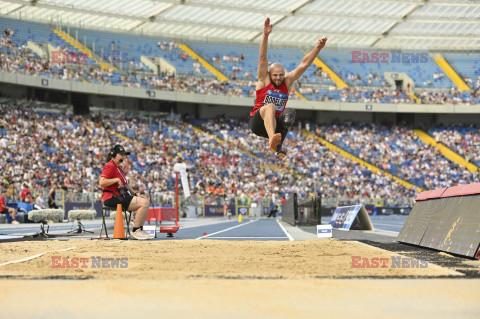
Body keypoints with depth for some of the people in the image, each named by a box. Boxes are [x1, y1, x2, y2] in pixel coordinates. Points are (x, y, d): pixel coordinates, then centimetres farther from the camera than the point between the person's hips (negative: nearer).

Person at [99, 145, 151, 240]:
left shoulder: (118, 168, 25)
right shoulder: (110, 166, -7)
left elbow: (125, 185, 27)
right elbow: (102, 182, -20)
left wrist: (135, 193, 14)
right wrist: (117, 179, -19)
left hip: (122, 196, 11)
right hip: (112, 198, -11)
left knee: (146, 201, 7)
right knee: (144, 203, -20)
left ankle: (140, 230, 2)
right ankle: (135, 231, -19)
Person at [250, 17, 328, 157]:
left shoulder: (288, 82, 13)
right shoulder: (264, 80, 4)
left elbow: (304, 64, 7)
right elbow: (263, 58, -8)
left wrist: (318, 48, -2)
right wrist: (265, 36, -20)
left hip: (276, 124, 4)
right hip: (257, 123, -4)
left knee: (289, 112, -29)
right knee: (270, 106, -37)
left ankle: (278, 146, -39)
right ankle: (272, 139, -62)